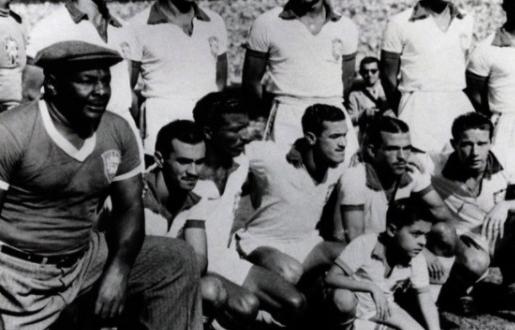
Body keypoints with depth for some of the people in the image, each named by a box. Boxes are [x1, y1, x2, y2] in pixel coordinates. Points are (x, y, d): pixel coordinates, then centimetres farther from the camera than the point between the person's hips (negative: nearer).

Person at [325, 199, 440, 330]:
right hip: (354, 300, -4)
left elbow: (426, 300, -11)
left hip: (383, 306, 4)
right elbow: (331, 277, -30)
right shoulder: (365, 244, -26)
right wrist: (371, 287, -38)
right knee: (342, 298, -38)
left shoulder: (416, 259, -15)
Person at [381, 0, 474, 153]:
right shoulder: (399, 23, 0)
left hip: (459, 105, 4)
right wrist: (401, 113, 7)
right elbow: (389, 75, 4)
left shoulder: (466, 21, 12)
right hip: (419, 109, -3)